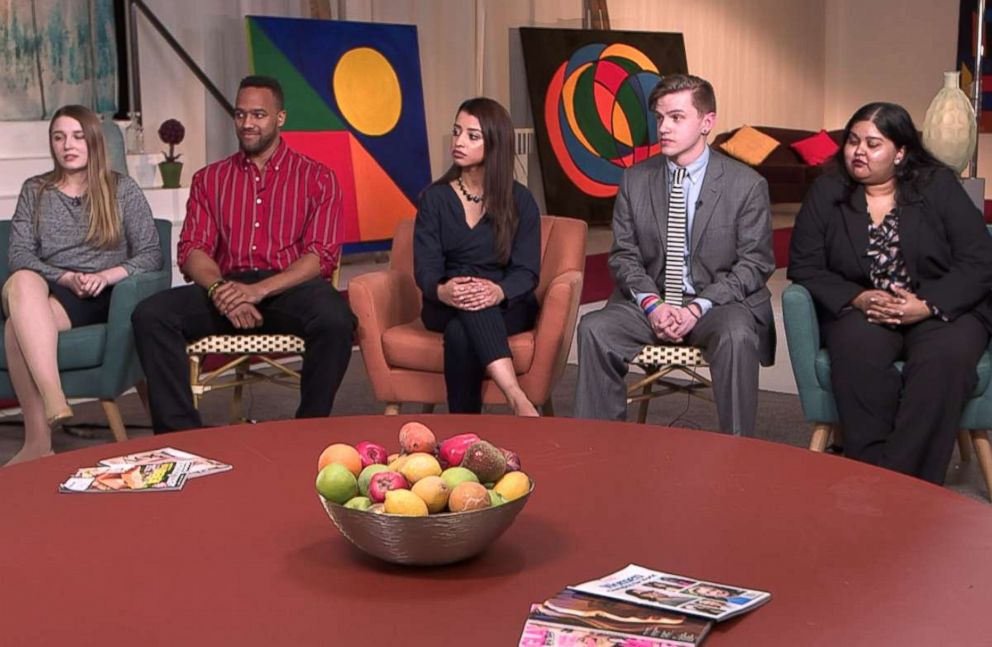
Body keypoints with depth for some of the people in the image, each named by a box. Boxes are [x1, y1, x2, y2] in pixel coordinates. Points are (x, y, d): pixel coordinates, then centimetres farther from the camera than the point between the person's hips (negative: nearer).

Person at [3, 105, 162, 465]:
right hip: (42, 293, 2)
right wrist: (65, 278, -11)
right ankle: (53, 400, -49)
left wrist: (104, 276, -15)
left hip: (101, 299, -2)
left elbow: (151, 255, 3)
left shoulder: (122, 190, 12)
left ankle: (37, 440, -38)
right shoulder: (34, 192, 19)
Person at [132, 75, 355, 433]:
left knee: (335, 319, -36)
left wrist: (259, 290, -18)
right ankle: (182, 435, -20)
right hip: (225, 287, 3)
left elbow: (322, 255, -2)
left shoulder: (317, 178, 11)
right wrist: (219, 289, -15)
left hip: (290, 288, -3)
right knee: (150, 315, -24)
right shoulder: (209, 179, 20)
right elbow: (192, 250, 9)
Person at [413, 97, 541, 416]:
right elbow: (425, 267, -5)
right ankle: (516, 396, -50)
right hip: (445, 307, 1)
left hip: (508, 307, -1)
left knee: (460, 333, -36)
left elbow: (527, 271, -7)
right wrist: (442, 291, -31)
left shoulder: (520, 201, 2)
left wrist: (498, 292, -32)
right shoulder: (434, 198, 5)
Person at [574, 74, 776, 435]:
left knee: (736, 336, -36)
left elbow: (755, 264, -3)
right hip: (649, 304, 3)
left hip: (720, 303, -2)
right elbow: (623, 255, 7)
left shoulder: (747, 185, -1)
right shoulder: (635, 181, 8)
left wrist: (699, 307, -16)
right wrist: (651, 303, -12)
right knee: (593, 329, -24)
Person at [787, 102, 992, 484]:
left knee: (946, 355, -34)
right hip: (859, 310, 1)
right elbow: (804, 266, 3)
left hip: (942, 309, 0)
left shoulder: (939, 186, 5)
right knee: (858, 349, -35)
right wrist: (856, 299, -14)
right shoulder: (826, 193, 9)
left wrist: (927, 305, -17)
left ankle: (901, 478, -32)